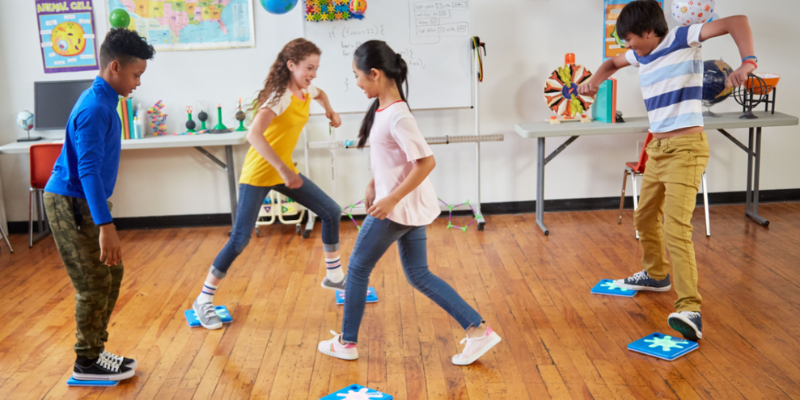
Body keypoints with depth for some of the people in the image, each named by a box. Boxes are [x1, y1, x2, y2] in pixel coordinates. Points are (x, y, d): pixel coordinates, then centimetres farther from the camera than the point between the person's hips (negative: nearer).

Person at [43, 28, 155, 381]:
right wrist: (105, 226, -32)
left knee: (111, 275, 15)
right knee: (94, 285, -1)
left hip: (82, 203, 10)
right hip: (70, 204, -10)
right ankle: (87, 363, 13)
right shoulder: (94, 109, -21)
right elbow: (88, 170, -28)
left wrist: (104, 220, 25)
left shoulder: (103, 102, 10)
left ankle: (95, 350, 25)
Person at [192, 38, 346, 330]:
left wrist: (330, 112, 19)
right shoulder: (281, 97, -23)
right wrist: (283, 169, -41)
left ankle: (334, 276, 26)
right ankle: (204, 300, 5)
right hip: (258, 174, -8)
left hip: (284, 171, 9)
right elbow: (254, 135, -38)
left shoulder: (306, 91, 4)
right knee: (240, 239, -10)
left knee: (331, 212, 9)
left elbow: (320, 94, 34)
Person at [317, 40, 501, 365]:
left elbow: (426, 162, -25)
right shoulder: (382, 108, 6)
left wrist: (391, 199, -23)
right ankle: (478, 331, 11)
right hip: (407, 207, 9)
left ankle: (346, 342, 25)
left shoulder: (396, 116, -22)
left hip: (398, 208, -9)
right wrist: (373, 184, 17)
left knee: (358, 268, 9)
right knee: (419, 276, 13)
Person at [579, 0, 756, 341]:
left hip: (685, 148, -8)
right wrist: (595, 81, 13)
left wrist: (748, 62, -33)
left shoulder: (682, 39, -10)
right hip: (657, 148, 9)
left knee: (676, 227, -19)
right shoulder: (640, 55, 11)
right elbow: (613, 63, 32)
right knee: (645, 218, 21)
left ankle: (690, 309, -21)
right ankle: (656, 274, 44)